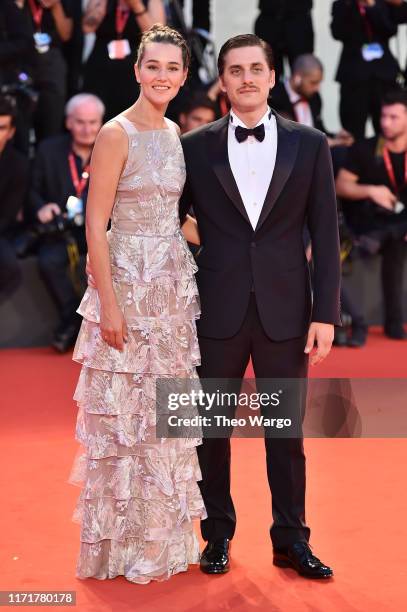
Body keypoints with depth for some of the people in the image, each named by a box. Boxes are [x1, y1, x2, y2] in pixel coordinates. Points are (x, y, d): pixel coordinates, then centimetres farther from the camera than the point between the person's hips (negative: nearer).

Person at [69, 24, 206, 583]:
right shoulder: (117, 133, -12)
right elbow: (96, 224, -14)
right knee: (125, 416, 1)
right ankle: (123, 543, 16)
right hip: (129, 284, -7)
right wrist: (109, 304, -18)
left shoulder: (175, 134, 10)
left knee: (166, 414, 14)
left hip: (174, 284, 7)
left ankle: (162, 533, 27)